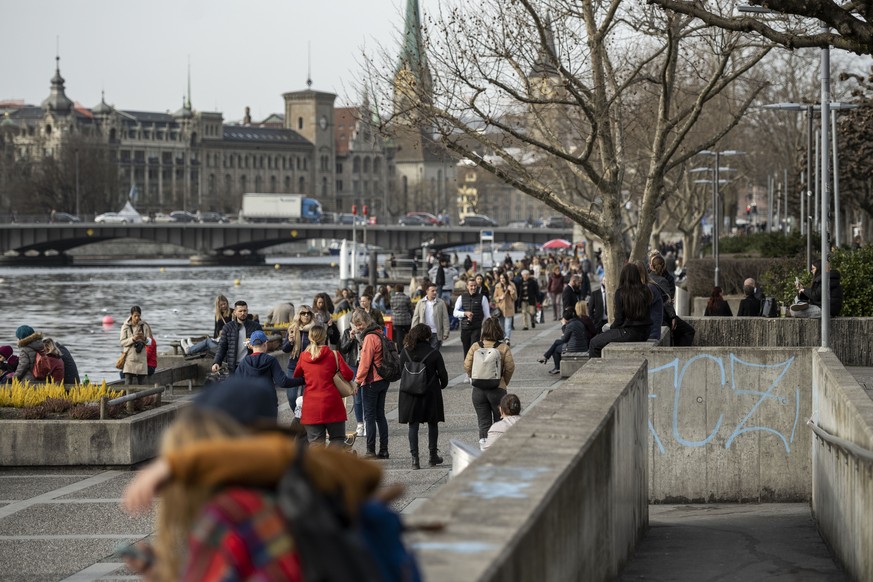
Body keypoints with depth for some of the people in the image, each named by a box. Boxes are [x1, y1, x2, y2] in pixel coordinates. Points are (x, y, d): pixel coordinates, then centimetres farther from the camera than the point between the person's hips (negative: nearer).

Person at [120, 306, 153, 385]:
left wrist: (144, 338, -16)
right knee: (128, 382, -7)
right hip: (129, 357, -2)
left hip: (141, 357, 2)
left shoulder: (145, 326, 4)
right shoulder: (125, 326, 0)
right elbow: (122, 342, -4)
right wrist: (133, 339, -19)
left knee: (141, 382, 3)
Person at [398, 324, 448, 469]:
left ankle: (415, 457, -2)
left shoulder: (405, 352, -5)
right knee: (432, 424, 14)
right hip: (430, 394, -1)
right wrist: (442, 385, 13)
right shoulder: (434, 354, -12)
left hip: (410, 395, 1)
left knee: (413, 425, 5)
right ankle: (433, 455, 20)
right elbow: (442, 374, -7)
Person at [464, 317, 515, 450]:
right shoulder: (503, 348, -8)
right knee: (499, 421, 15)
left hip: (478, 390, 1)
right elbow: (510, 367, -8)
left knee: (483, 422, 7)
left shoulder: (475, 347, -4)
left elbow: (467, 366, -4)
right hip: (498, 389, -1)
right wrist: (504, 382, 9)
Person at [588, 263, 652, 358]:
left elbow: (619, 319, -11)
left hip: (628, 333, -7)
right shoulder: (646, 291, 1)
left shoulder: (621, 292, -14)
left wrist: (612, 327, 11)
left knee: (594, 343, 8)